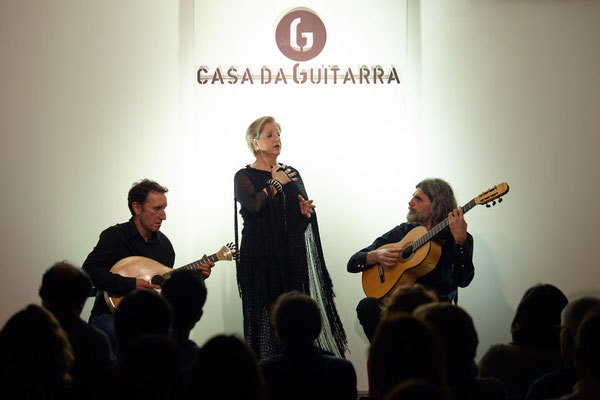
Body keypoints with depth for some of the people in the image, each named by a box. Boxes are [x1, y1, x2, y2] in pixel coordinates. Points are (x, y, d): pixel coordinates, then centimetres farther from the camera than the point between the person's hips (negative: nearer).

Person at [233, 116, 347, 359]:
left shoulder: (292, 173, 18)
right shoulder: (244, 176, 2)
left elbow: (305, 208, 22)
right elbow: (254, 204, -18)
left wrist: (306, 210, -1)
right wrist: (276, 183, -5)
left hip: (294, 253, 5)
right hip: (262, 255, -4)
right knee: (266, 311, -8)